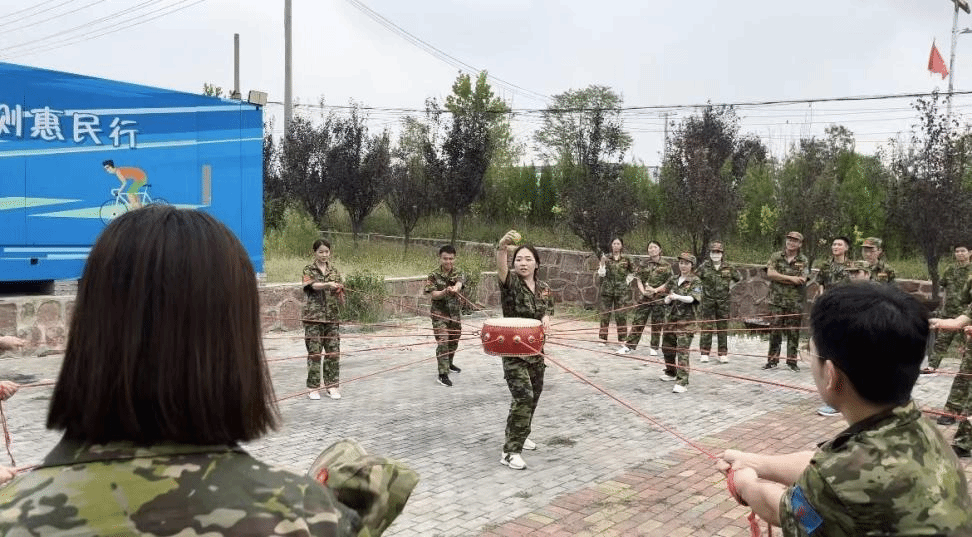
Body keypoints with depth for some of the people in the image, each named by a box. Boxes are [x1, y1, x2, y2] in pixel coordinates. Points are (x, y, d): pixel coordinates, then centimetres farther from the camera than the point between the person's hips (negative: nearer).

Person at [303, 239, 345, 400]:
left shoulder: (334, 271, 11)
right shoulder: (309, 270, 1)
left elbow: (340, 297, 9)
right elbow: (313, 285, -20)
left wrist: (339, 290, -13)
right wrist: (328, 284, -36)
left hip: (332, 317, 3)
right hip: (314, 317, -3)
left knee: (333, 352, 4)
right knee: (314, 352, -1)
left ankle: (332, 385, 13)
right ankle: (313, 388, 6)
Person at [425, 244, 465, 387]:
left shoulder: (458, 273, -1)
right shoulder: (434, 275, -7)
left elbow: (459, 283, -24)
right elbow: (433, 294, -16)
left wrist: (455, 289, -49)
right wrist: (445, 292, -37)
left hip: (455, 313, 4)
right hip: (439, 314, -4)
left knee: (454, 341, 18)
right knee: (443, 342, -13)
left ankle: (449, 363, 43)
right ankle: (443, 374, -12)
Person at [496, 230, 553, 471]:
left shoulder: (544, 288, 5)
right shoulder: (511, 282, -14)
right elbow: (501, 270, -37)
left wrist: (546, 317, -5)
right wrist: (502, 248, -58)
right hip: (513, 350, -6)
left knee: (534, 394, 18)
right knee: (523, 396, -17)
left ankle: (520, 434, 41)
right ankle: (510, 451, -9)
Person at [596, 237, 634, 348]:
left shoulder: (626, 259, 5)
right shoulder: (606, 258, 3)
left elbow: (633, 272, 19)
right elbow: (601, 274, -3)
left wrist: (628, 280, 7)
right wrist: (602, 263, -17)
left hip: (622, 291, 0)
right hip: (607, 290, 0)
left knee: (621, 316, -2)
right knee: (605, 315, 1)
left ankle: (622, 340, 6)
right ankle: (603, 339, 8)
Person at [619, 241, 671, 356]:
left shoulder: (666, 266, 3)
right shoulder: (643, 265, 9)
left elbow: (669, 282, 0)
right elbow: (638, 279, 7)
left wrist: (655, 290, -12)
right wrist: (643, 291, -10)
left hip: (659, 298, -1)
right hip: (644, 298, 1)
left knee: (657, 324, 5)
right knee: (638, 322, -1)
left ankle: (654, 347, 17)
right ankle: (629, 345, 2)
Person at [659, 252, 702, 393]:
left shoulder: (695, 281, -3)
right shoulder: (675, 280, 15)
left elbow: (693, 298, -18)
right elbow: (668, 300, 18)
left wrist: (678, 297, -33)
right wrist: (668, 299, -5)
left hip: (686, 319, -7)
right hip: (671, 318, 7)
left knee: (682, 350, -14)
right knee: (667, 347, 17)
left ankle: (682, 382, -15)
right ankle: (671, 373, 39)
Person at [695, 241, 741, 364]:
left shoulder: (728, 267, 5)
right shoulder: (704, 266, -1)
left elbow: (739, 278, 20)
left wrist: (731, 286, 12)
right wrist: (702, 287, 3)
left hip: (723, 302, 2)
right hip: (708, 300, -2)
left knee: (723, 328, 5)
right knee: (706, 327, -2)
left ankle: (723, 354, 12)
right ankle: (704, 353, 4)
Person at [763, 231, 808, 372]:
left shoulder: (803, 261, 4)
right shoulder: (776, 257, 6)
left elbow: (802, 280, -8)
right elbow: (770, 273, -9)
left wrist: (780, 278, -11)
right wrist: (790, 278, -14)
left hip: (795, 303, 0)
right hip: (777, 301, 0)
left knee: (793, 332, 4)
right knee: (775, 330, 2)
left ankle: (791, 360, 13)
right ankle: (772, 359, 9)